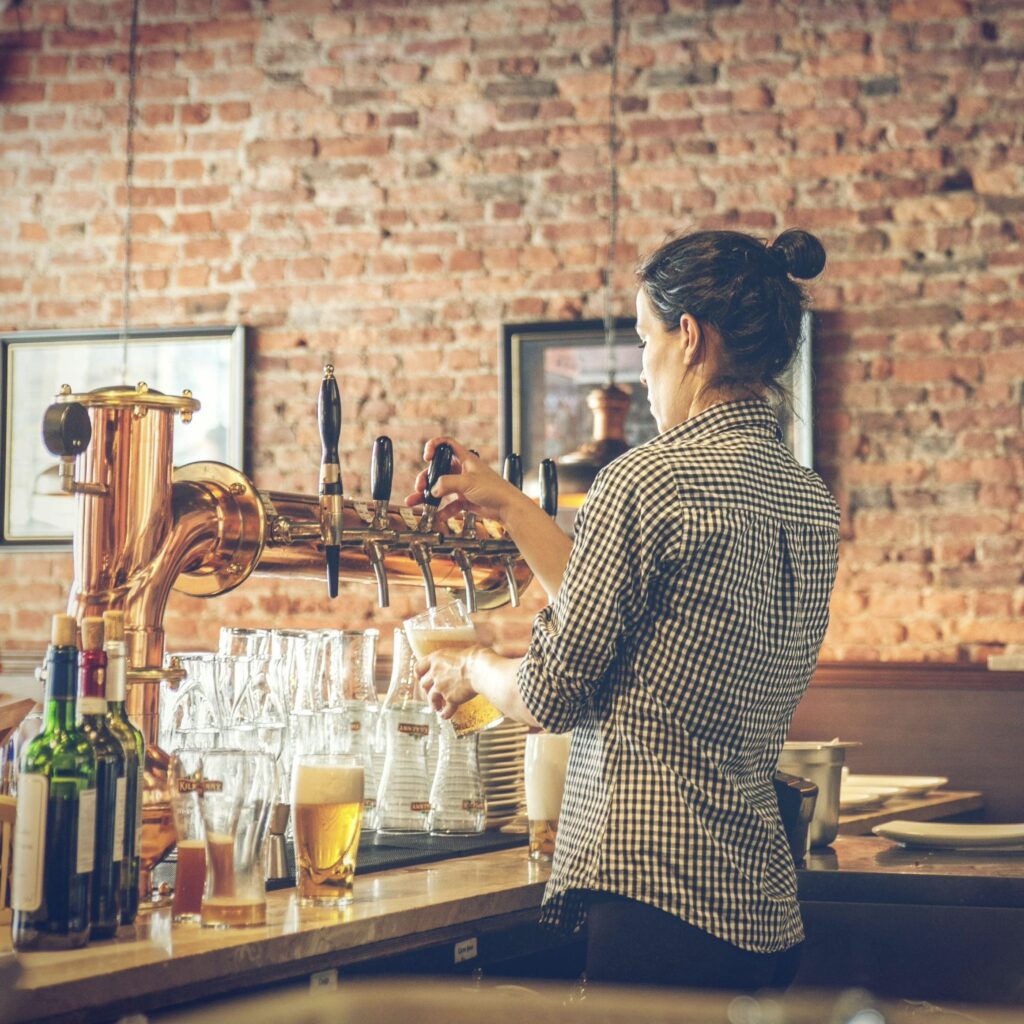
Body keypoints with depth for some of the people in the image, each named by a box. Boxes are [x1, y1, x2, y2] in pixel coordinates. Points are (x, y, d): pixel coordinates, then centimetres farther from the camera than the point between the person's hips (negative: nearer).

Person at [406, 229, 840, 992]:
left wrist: (474, 668, 14)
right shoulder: (813, 501, 11)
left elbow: (550, 694, -8)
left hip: (660, 898, -8)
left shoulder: (650, 480, -14)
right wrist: (509, 507, 23)